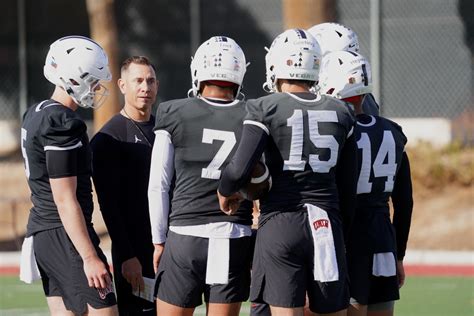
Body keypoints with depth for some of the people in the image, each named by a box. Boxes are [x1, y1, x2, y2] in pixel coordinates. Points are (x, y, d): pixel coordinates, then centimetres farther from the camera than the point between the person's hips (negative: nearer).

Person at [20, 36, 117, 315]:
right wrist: (90, 257, -18)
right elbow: (65, 200, -18)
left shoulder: (36, 115, 14)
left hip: (41, 231, 10)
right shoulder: (63, 124, -16)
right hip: (66, 235, -10)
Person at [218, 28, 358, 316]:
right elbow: (348, 187, 10)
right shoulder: (340, 113, 7)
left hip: (280, 225, -3)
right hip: (326, 225, 3)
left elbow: (239, 169, -16)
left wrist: (226, 192, 6)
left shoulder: (266, 109, -6)